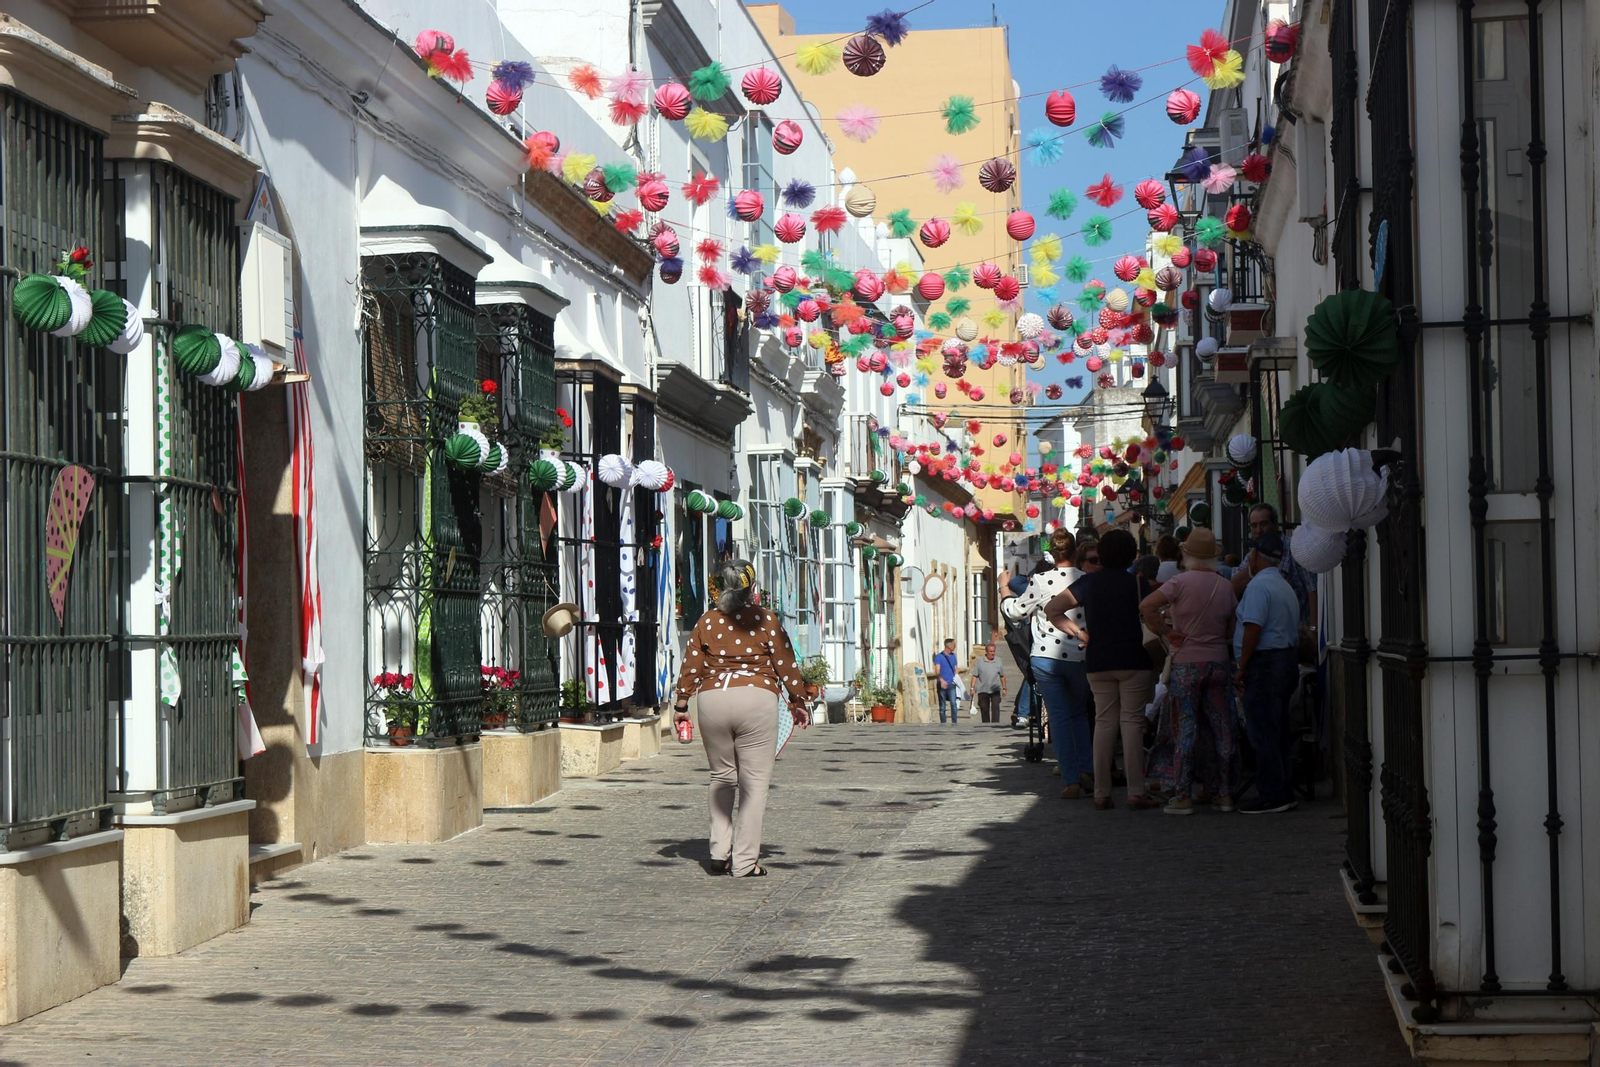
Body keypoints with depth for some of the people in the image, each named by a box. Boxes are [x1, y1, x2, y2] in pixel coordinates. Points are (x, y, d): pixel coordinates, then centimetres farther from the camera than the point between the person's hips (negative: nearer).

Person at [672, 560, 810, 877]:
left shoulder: (707, 622, 9)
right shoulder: (765, 620, 3)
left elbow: (691, 666, 9)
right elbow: (786, 665, 4)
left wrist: (681, 704, 16)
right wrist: (797, 701, 13)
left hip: (712, 700, 3)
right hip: (757, 698, -3)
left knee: (721, 777, 19)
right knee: (754, 782, 2)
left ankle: (719, 851, 13)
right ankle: (744, 862, -1)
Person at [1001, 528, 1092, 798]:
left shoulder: (1041, 581, -7)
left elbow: (1017, 610, 6)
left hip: (1046, 657, -2)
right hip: (1080, 657, 2)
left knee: (1059, 717, 4)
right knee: (1079, 713, 21)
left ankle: (1071, 781, -2)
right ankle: (1087, 770, 9)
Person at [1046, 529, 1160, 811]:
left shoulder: (1088, 583, 7)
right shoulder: (1138, 583, -3)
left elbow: (1051, 608, 8)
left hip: (1098, 662, 3)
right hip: (1134, 660, -3)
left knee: (1104, 722, 7)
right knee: (1132, 722, -3)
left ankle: (1101, 793, 4)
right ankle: (1136, 792, -9)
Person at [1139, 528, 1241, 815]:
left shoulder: (1181, 582, -11)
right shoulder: (1226, 586, 3)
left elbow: (1146, 606, -22)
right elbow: (1231, 628, 10)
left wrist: (1165, 631, -10)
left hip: (1186, 662, -4)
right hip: (1218, 661, 4)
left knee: (1185, 728, 0)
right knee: (1221, 727, 9)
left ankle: (1183, 796, 0)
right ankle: (1224, 793, 13)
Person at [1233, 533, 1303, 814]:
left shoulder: (1259, 585, -13)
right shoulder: (1286, 587, 19)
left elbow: (1253, 628, -20)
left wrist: (1241, 667, -15)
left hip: (1265, 663, -10)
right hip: (1288, 661, 10)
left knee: (1262, 733, -7)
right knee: (1278, 732, 13)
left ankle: (1270, 796, -7)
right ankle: (1284, 792, 16)